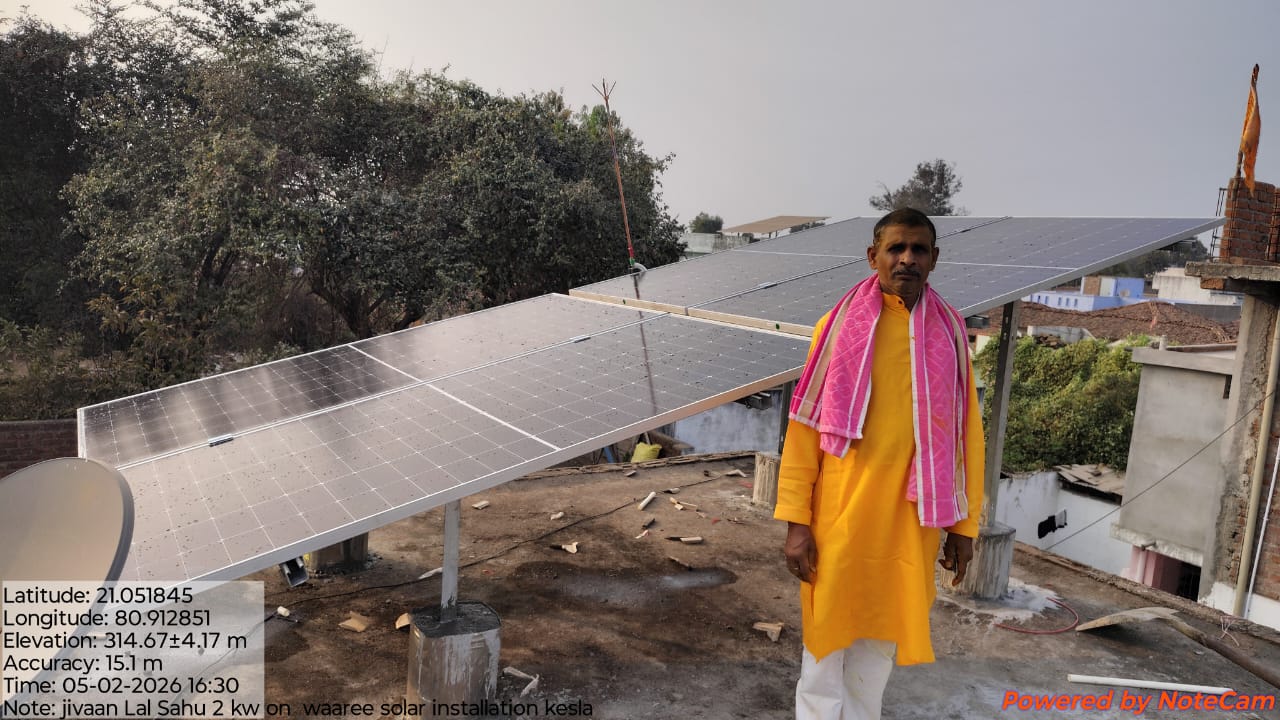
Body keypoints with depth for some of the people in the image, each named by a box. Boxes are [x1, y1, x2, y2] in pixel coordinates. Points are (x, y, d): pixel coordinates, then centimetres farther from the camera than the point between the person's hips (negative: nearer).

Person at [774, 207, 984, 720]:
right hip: (839, 513, -1)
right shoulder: (838, 326, -3)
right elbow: (805, 428, -4)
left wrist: (964, 526, 7)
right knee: (825, 645, 8)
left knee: (879, 647, 14)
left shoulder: (950, 334, 4)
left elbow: (966, 434, 7)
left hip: (909, 520, 2)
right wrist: (796, 521, -8)